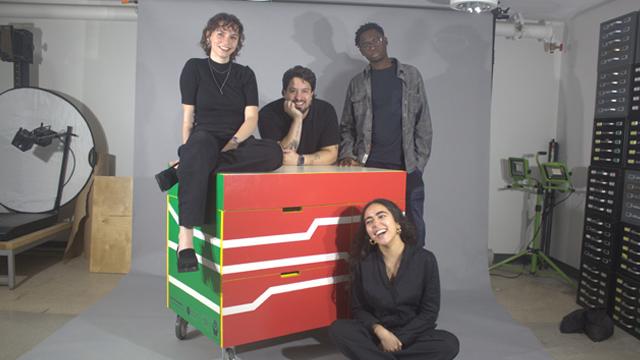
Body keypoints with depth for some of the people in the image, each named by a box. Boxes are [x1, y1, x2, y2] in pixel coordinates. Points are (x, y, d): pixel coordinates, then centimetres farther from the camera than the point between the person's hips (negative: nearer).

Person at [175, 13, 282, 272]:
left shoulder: (245, 74, 15)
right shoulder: (194, 68, 9)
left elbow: (251, 118, 2)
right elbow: (188, 119, 3)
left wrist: (232, 143, -15)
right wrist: (189, 150, -10)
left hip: (238, 145, 3)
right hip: (205, 141, -2)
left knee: (274, 151, -31)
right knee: (201, 143, -41)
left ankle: (185, 169, -31)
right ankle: (185, 236, -45)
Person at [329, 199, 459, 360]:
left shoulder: (425, 259, -8)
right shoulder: (363, 263, -4)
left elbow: (429, 312, -6)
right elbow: (358, 308, 1)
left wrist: (399, 339, -14)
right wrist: (380, 331, -18)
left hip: (412, 335, 0)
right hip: (375, 336, 0)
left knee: (450, 343, -29)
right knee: (338, 329, -26)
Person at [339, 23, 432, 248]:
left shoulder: (411, 76, 9)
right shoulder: (357, 83, 12)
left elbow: (423, 123, 6)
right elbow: (347, 126, 14)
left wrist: (419, 163, -2)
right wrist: (347, 154, -4)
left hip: (407, 168, -1)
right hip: (369, 168, 1)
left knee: (414, 229, 0)